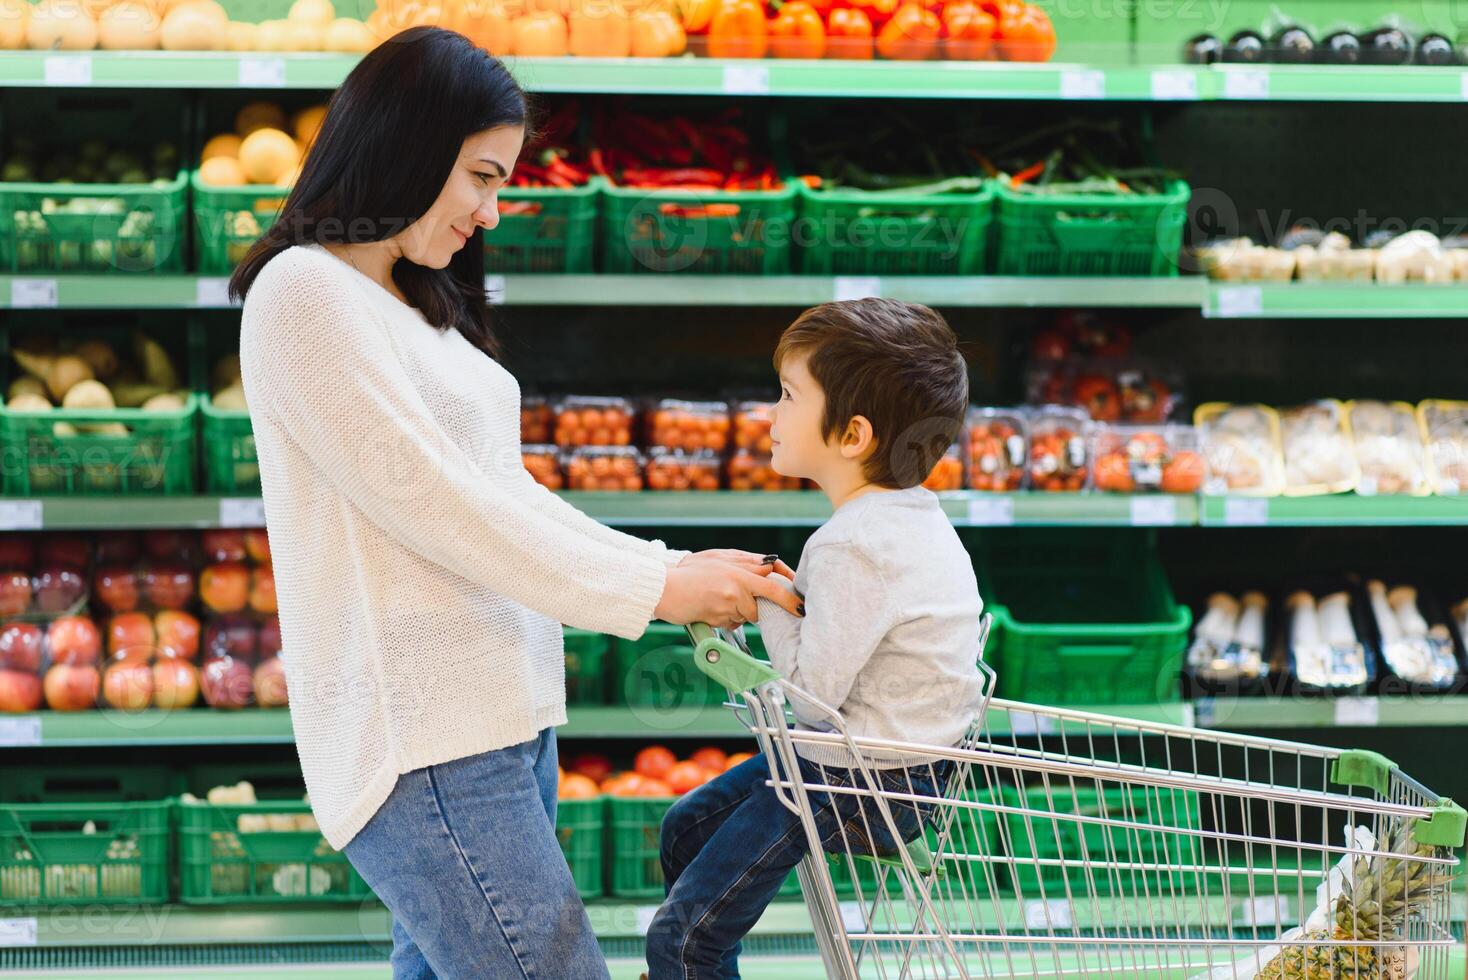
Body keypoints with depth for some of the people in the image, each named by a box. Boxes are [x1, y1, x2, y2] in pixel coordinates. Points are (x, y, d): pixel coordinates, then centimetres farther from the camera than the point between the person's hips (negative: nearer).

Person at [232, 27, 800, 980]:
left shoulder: (414, 304, 20)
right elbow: (432, 506, -14)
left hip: (501, 719, 9)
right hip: (427, 742, -9)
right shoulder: (305, 293, -10)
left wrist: (679, 575, 6)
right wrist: (654, 590, -12)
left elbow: (506, 493, 18)